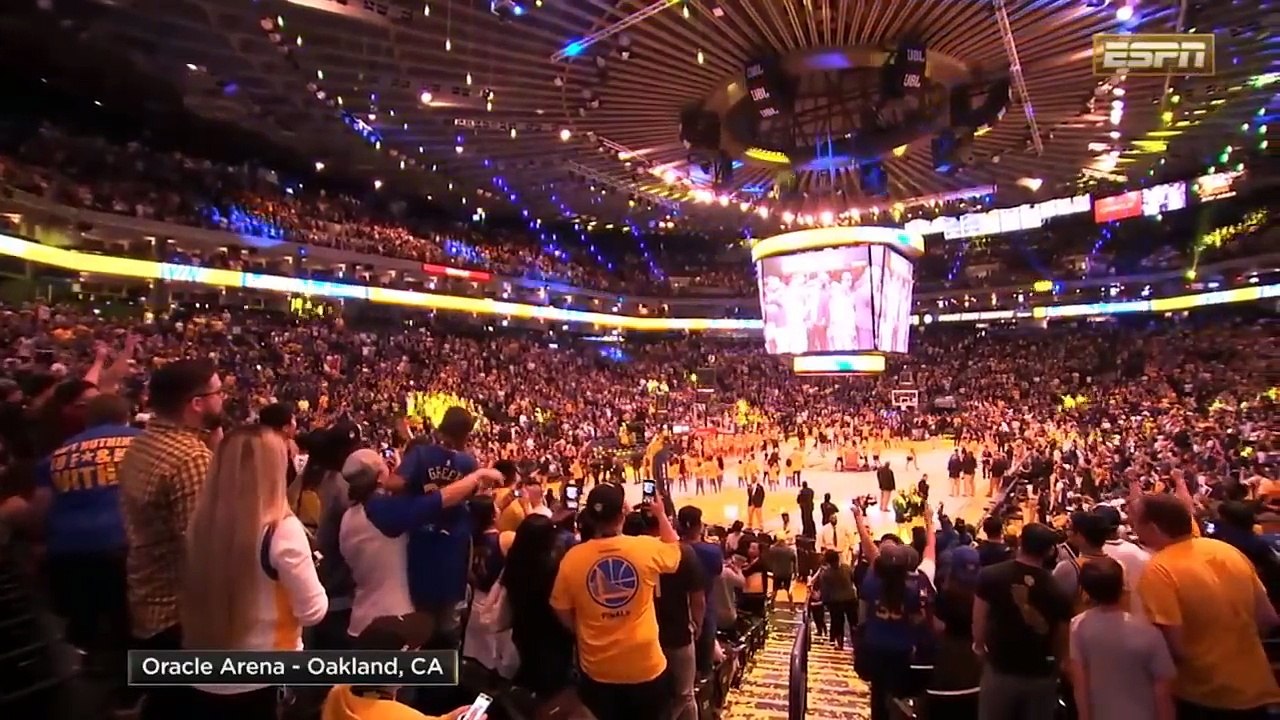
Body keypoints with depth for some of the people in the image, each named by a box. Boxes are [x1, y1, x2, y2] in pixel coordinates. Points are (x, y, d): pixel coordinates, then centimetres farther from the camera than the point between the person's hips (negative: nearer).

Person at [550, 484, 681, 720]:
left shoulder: (572, 558, -15)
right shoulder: (647, 549, -16)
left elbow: (563, 613, -1)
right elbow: (674, 549, 8)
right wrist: (660, 514, 20)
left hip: (597, 670, 1)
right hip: (646, 667, 0)